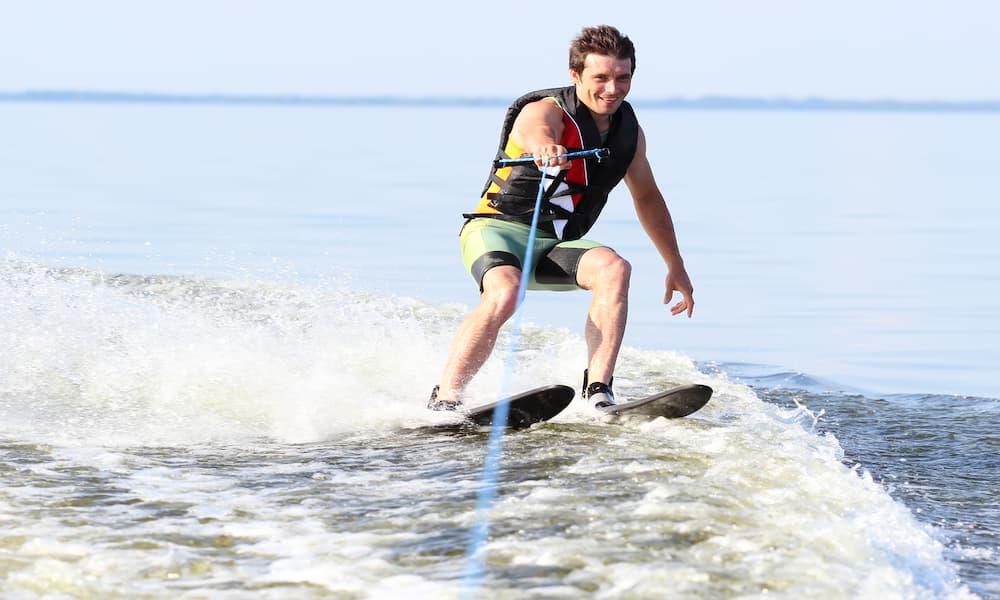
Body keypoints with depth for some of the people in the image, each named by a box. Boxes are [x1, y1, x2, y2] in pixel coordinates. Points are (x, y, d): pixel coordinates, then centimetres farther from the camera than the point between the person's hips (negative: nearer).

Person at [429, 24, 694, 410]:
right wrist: (545, 148, -66)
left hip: (555, 247, 5)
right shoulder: (545, 112, -14)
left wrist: (676, 266, 27)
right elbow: (536, 131, -41)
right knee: (504, 294, -36)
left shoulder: (628, 131, 7)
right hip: (498, 229, -5)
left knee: (614, 269, -25)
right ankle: (444, 400, -25)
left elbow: (647, 197, 24)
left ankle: (598, 390, -30)